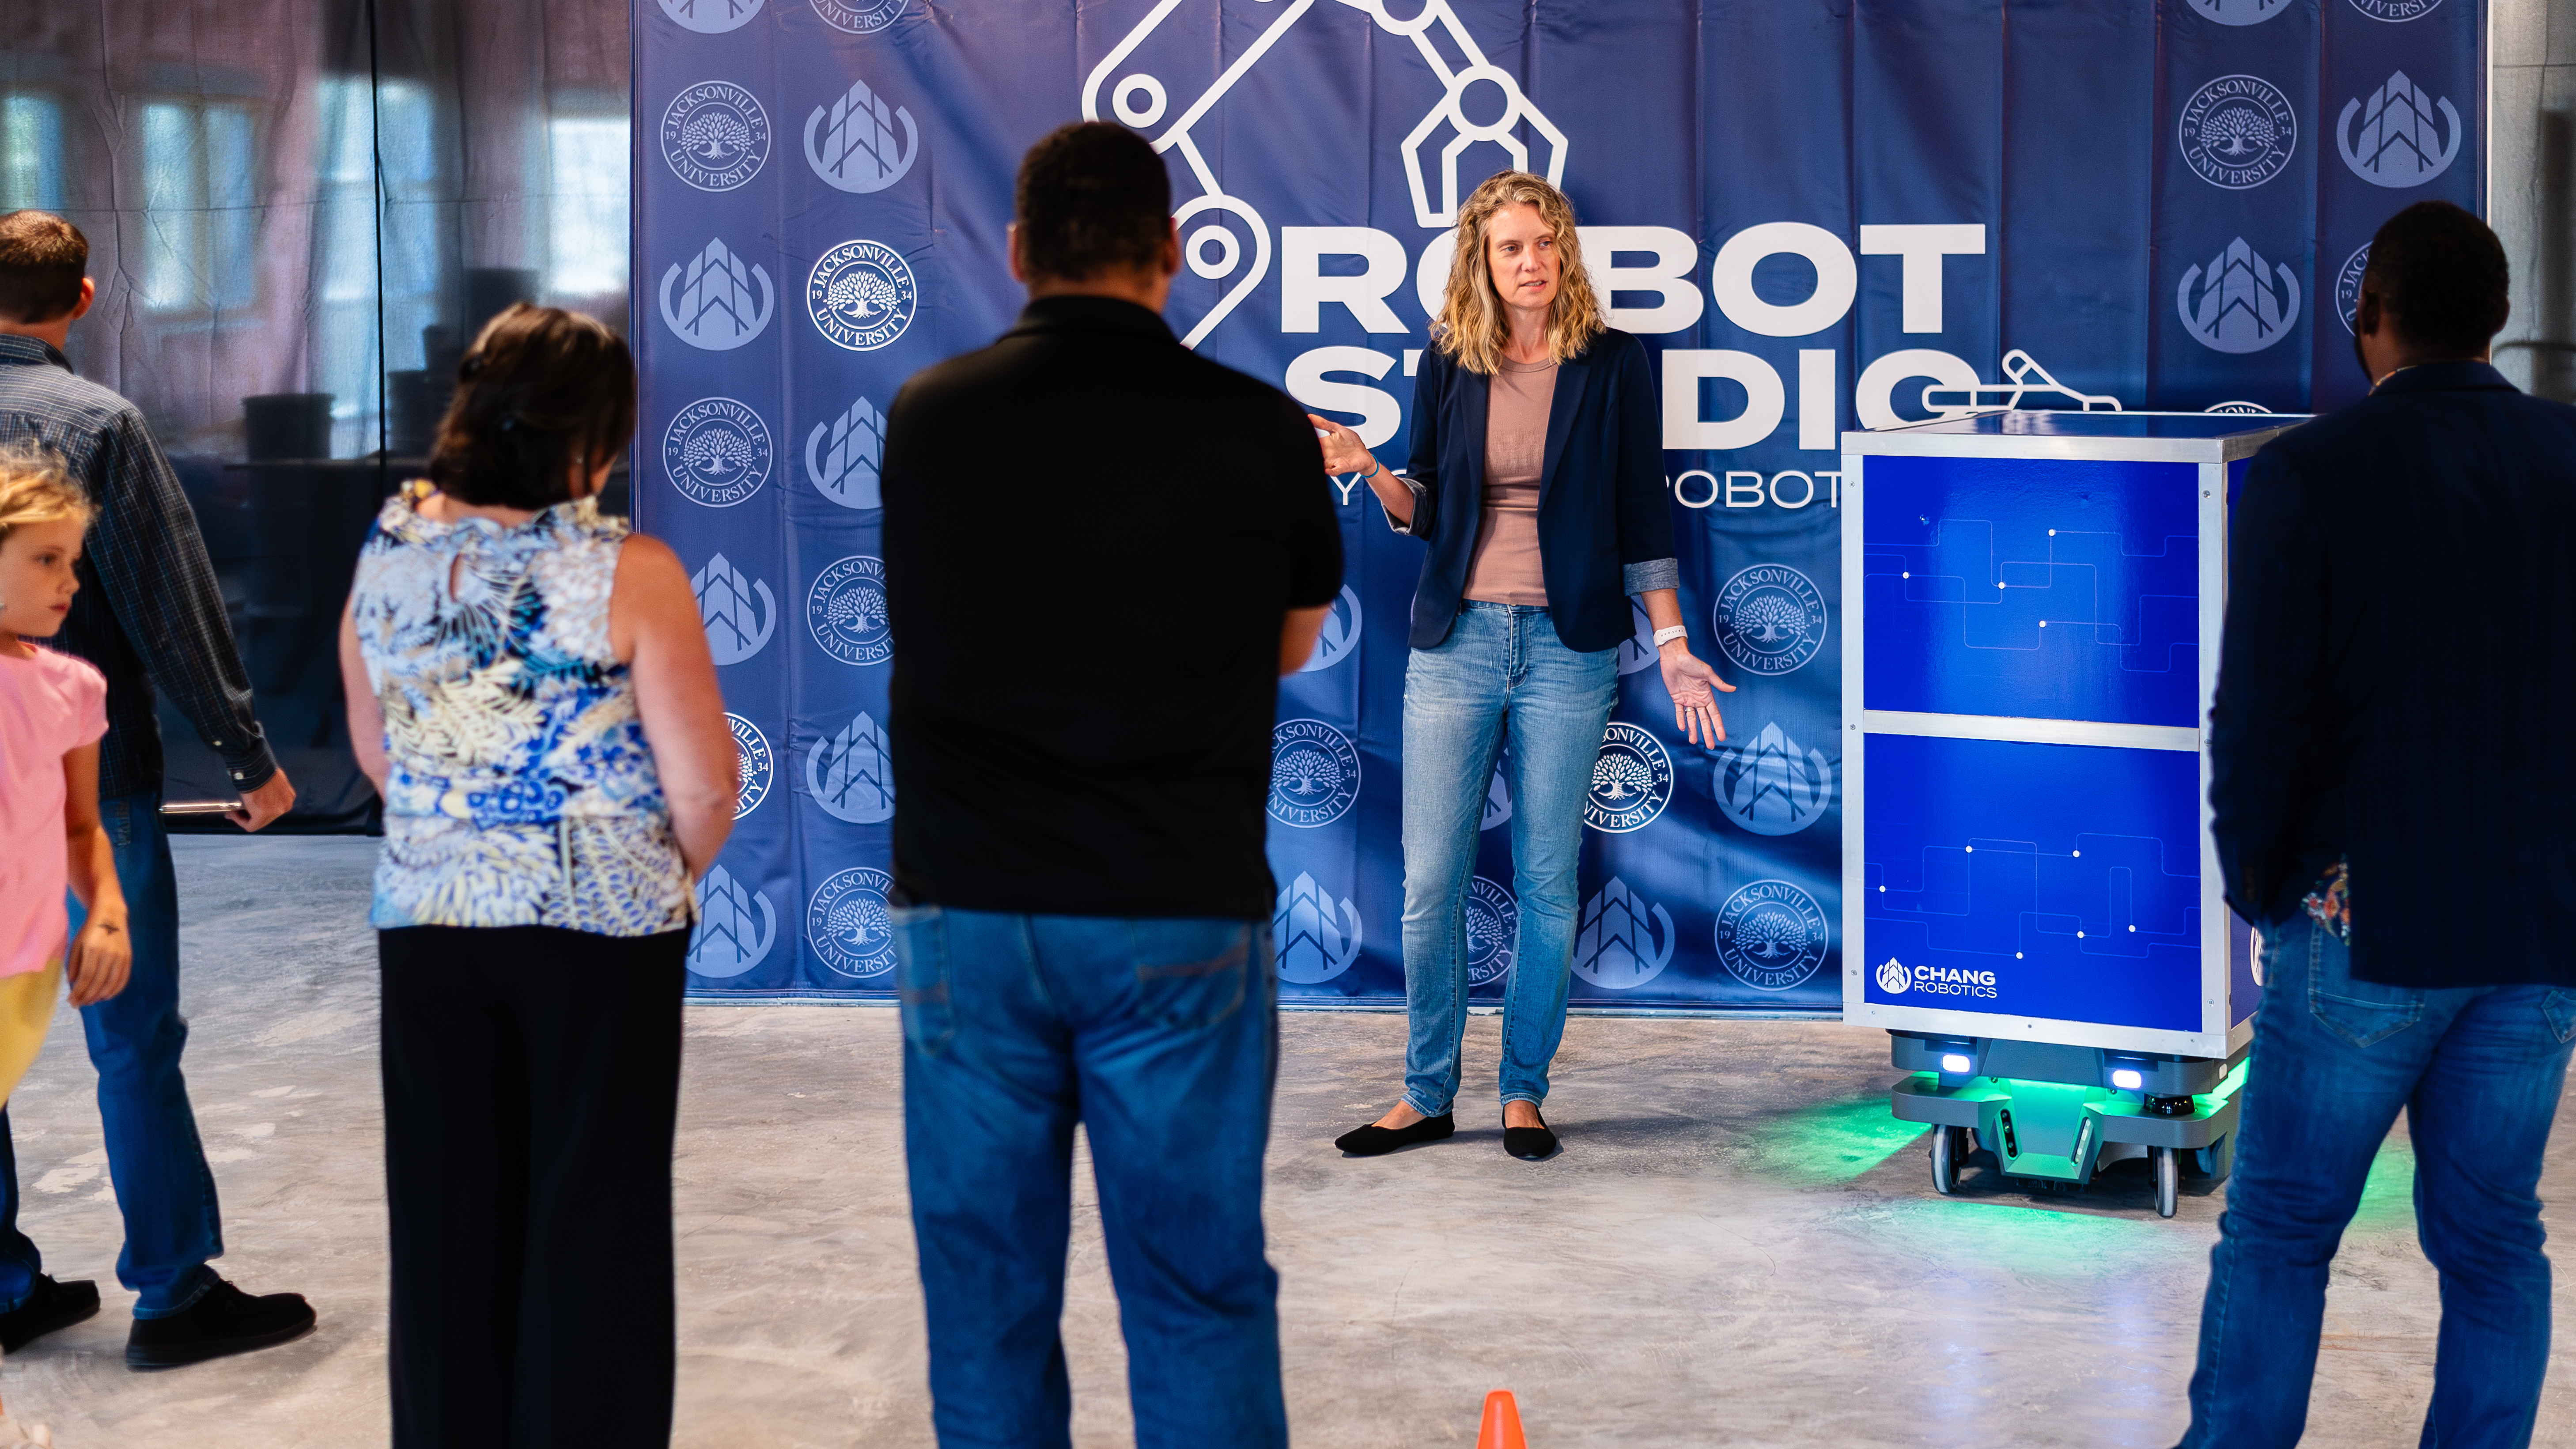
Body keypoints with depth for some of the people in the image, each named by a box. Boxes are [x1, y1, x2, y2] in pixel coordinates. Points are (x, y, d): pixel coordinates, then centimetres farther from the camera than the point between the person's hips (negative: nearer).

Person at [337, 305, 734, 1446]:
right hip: (603, 927, -4)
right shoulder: (626, 572, -14)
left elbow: (377, 756, 11)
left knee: (450, 1233, 13)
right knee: (593, 1232, 7)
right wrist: (671, 875, 6)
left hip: (426, 923, 4)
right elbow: (702, 785, -13)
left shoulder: (386, 558, 1)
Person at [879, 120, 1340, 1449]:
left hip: (966, 911, 2)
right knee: (1198, 1291, 5)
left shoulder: (921, 418, 1)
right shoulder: (1257, 431, -5)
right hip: (1180, 916, -2)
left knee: (985, 1295, 10)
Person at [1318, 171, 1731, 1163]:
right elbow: (1426, 512, 12)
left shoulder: (1612, 364, 2)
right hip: (1455, 642, 2)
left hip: (1567, 646, -1)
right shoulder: (1448, 365, 6)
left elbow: (1643, 517, 4)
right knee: (1432, 882, 1)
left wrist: (1672, 644, 0)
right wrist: (1369, 469, -8)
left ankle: (1525, 1092, 15)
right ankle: (1427, 1095, 14)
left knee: (1548, 883, 3)